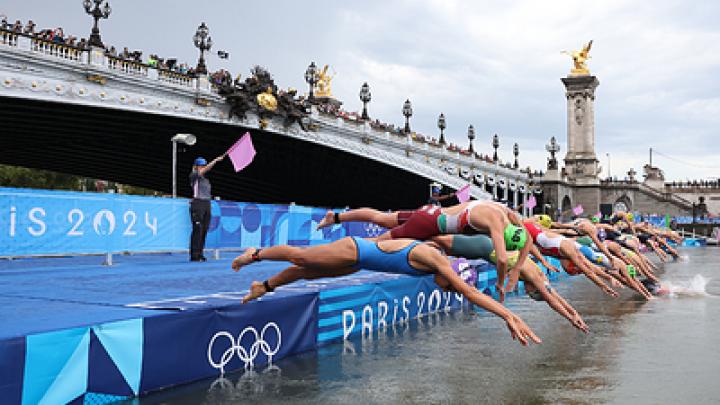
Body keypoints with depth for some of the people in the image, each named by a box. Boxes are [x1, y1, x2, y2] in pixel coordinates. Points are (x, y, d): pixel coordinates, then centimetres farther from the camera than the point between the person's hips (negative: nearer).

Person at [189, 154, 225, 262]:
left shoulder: (206, 179, 21)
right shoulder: (193, 175, 1)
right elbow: (206, 169, -15)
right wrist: (215, 160, -21)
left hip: (207, 205, 7)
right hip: (197, 204, -7)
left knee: (204, 230, 4)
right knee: (197, 230, -11)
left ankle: (200, 254, 9)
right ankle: (194, 255, -10)